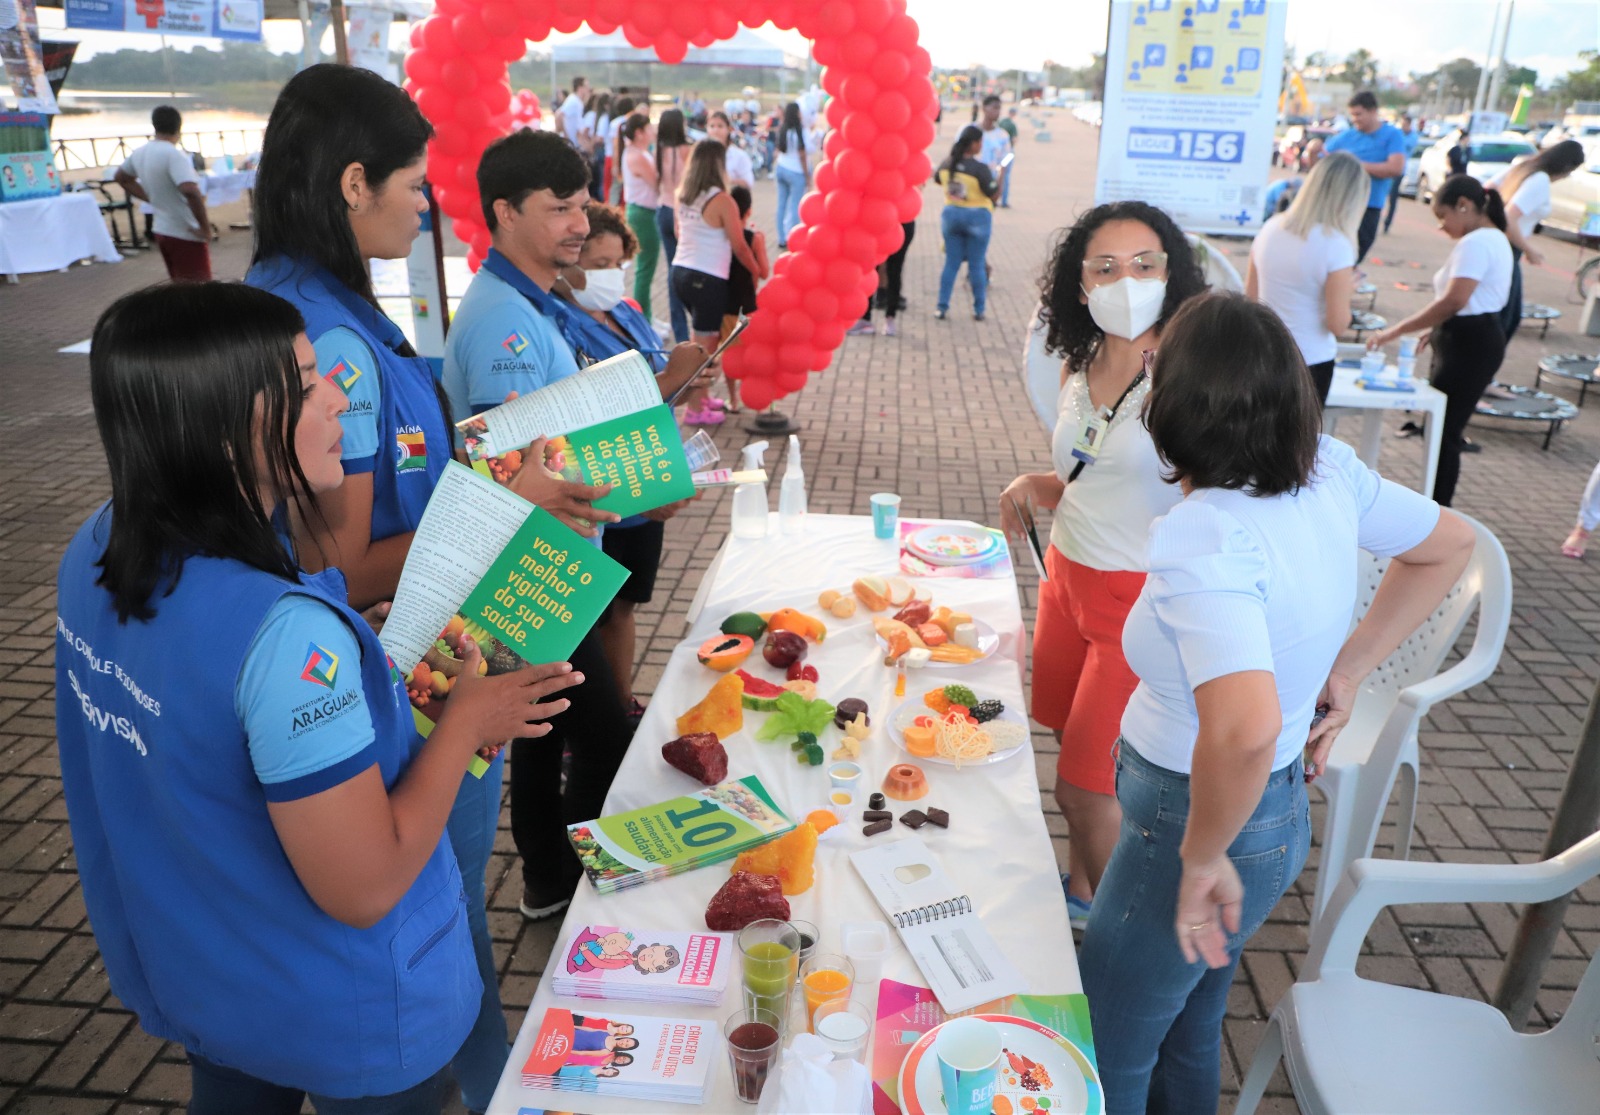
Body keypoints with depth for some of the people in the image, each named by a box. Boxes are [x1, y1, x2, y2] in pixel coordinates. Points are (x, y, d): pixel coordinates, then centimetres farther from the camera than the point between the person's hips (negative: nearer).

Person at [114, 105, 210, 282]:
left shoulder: (140, 154, 7)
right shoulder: (174, 154, -18)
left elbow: (122, 177, 25)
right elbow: (190, 191, -33)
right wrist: (205, 227, -23)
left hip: (161, 230, 9)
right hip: (187, 234, -9)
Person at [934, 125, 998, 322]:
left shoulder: (947, 163, -2)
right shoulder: (980, 168, -19)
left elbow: (936, 178, 18)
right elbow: (994, 194, -13)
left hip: (951, 214, 4)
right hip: (977, 217, -4)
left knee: (951, 263, 11)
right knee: (977, 265, 5)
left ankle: (942, 307, 8)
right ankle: (978, 310, 12)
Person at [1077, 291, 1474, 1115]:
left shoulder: (1201, 536, -33)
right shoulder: (1328, 473, -9)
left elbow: (1244, 728, -45)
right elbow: (1448, 545, 9)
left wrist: (1202, 858, -27)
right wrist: (1346, 670, 6)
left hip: (1201, 819, -8)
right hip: (1280, 811, 8)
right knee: (1188, 1033, 30)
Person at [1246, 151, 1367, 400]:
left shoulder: (1271, 228, 0)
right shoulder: (1336, 245, -16)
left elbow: (1250, 296, 7)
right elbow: (1337, 323, -14)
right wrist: (1347, 290, 3)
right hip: (1310, 361, -4)